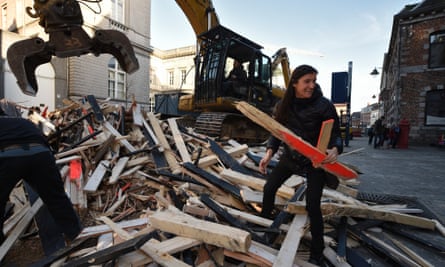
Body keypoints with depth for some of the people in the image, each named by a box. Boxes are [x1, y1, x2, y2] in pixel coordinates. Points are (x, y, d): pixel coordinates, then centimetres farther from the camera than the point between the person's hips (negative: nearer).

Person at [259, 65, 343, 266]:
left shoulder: (324, 105, -18)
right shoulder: (284, 105, -7)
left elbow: (336, 134, -12)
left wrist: (335, 149, -34)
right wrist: (269, 152, -15)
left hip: (315, 160, -4)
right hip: (291, 156, 4)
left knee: (312, 206, -4)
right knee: (269, 188, 8)